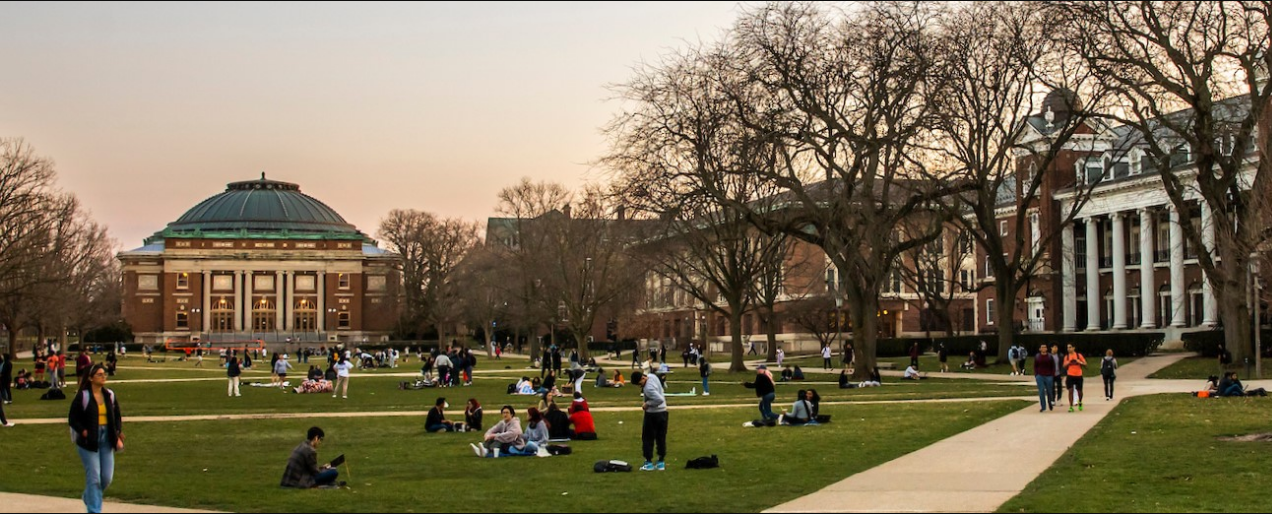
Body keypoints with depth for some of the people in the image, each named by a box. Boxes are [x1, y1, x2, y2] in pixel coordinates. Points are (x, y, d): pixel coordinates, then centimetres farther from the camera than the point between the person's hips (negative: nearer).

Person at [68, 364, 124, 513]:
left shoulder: (110, 395, 7)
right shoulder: (82, 396, -7)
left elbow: (117, 417, 13)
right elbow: (72, 419, -5)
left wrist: (118, 435, 0)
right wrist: (84, 432, -18)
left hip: (106, 439, 5)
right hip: (89, 442, -5)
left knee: (107, 477, 6)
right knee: (94, 477, -5)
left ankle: (89, 497, 34)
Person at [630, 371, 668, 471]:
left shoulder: (648, 388, -27)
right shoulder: (653, 377, 1)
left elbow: (660, 399, -34)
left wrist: (647, 404, -21)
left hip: (652, 414, -9)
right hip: (663, 412, 9)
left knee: (647, 438, 5)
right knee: (661, 438, 11)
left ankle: (649, 463, 7)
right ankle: (661, 463, 15)